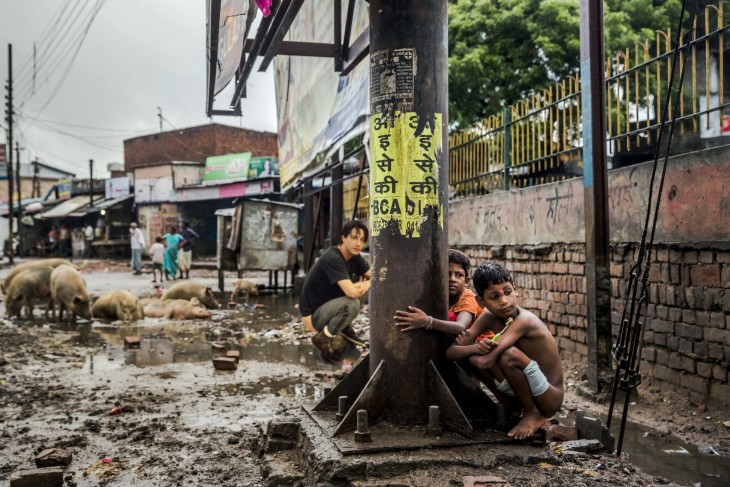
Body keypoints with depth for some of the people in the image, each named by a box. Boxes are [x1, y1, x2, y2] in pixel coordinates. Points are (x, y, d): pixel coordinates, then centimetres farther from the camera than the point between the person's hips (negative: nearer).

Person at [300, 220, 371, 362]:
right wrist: (365, 283, -14)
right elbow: (352, 292, -36)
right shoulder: (332, 258, -27)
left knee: (366, 284, 0)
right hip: (313, 315, -9)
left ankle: (345, 328, 10)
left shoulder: (354, 257, 0)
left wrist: (365, 285, -19)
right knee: (352, 304, -35)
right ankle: (323, 338, -10)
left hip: (329, 305, 9)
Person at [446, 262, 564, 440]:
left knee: (510, 354, -31)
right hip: (523, 392, 7)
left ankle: (534, 414, -7)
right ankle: (514, 408, 6)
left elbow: (485, 362, -38)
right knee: (475, 356, -12)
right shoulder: (488, 318, -6)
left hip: (550, 399, -6)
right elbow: (451, 352, -13)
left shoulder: (524, 320, -27)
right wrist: (475, 348, -32)